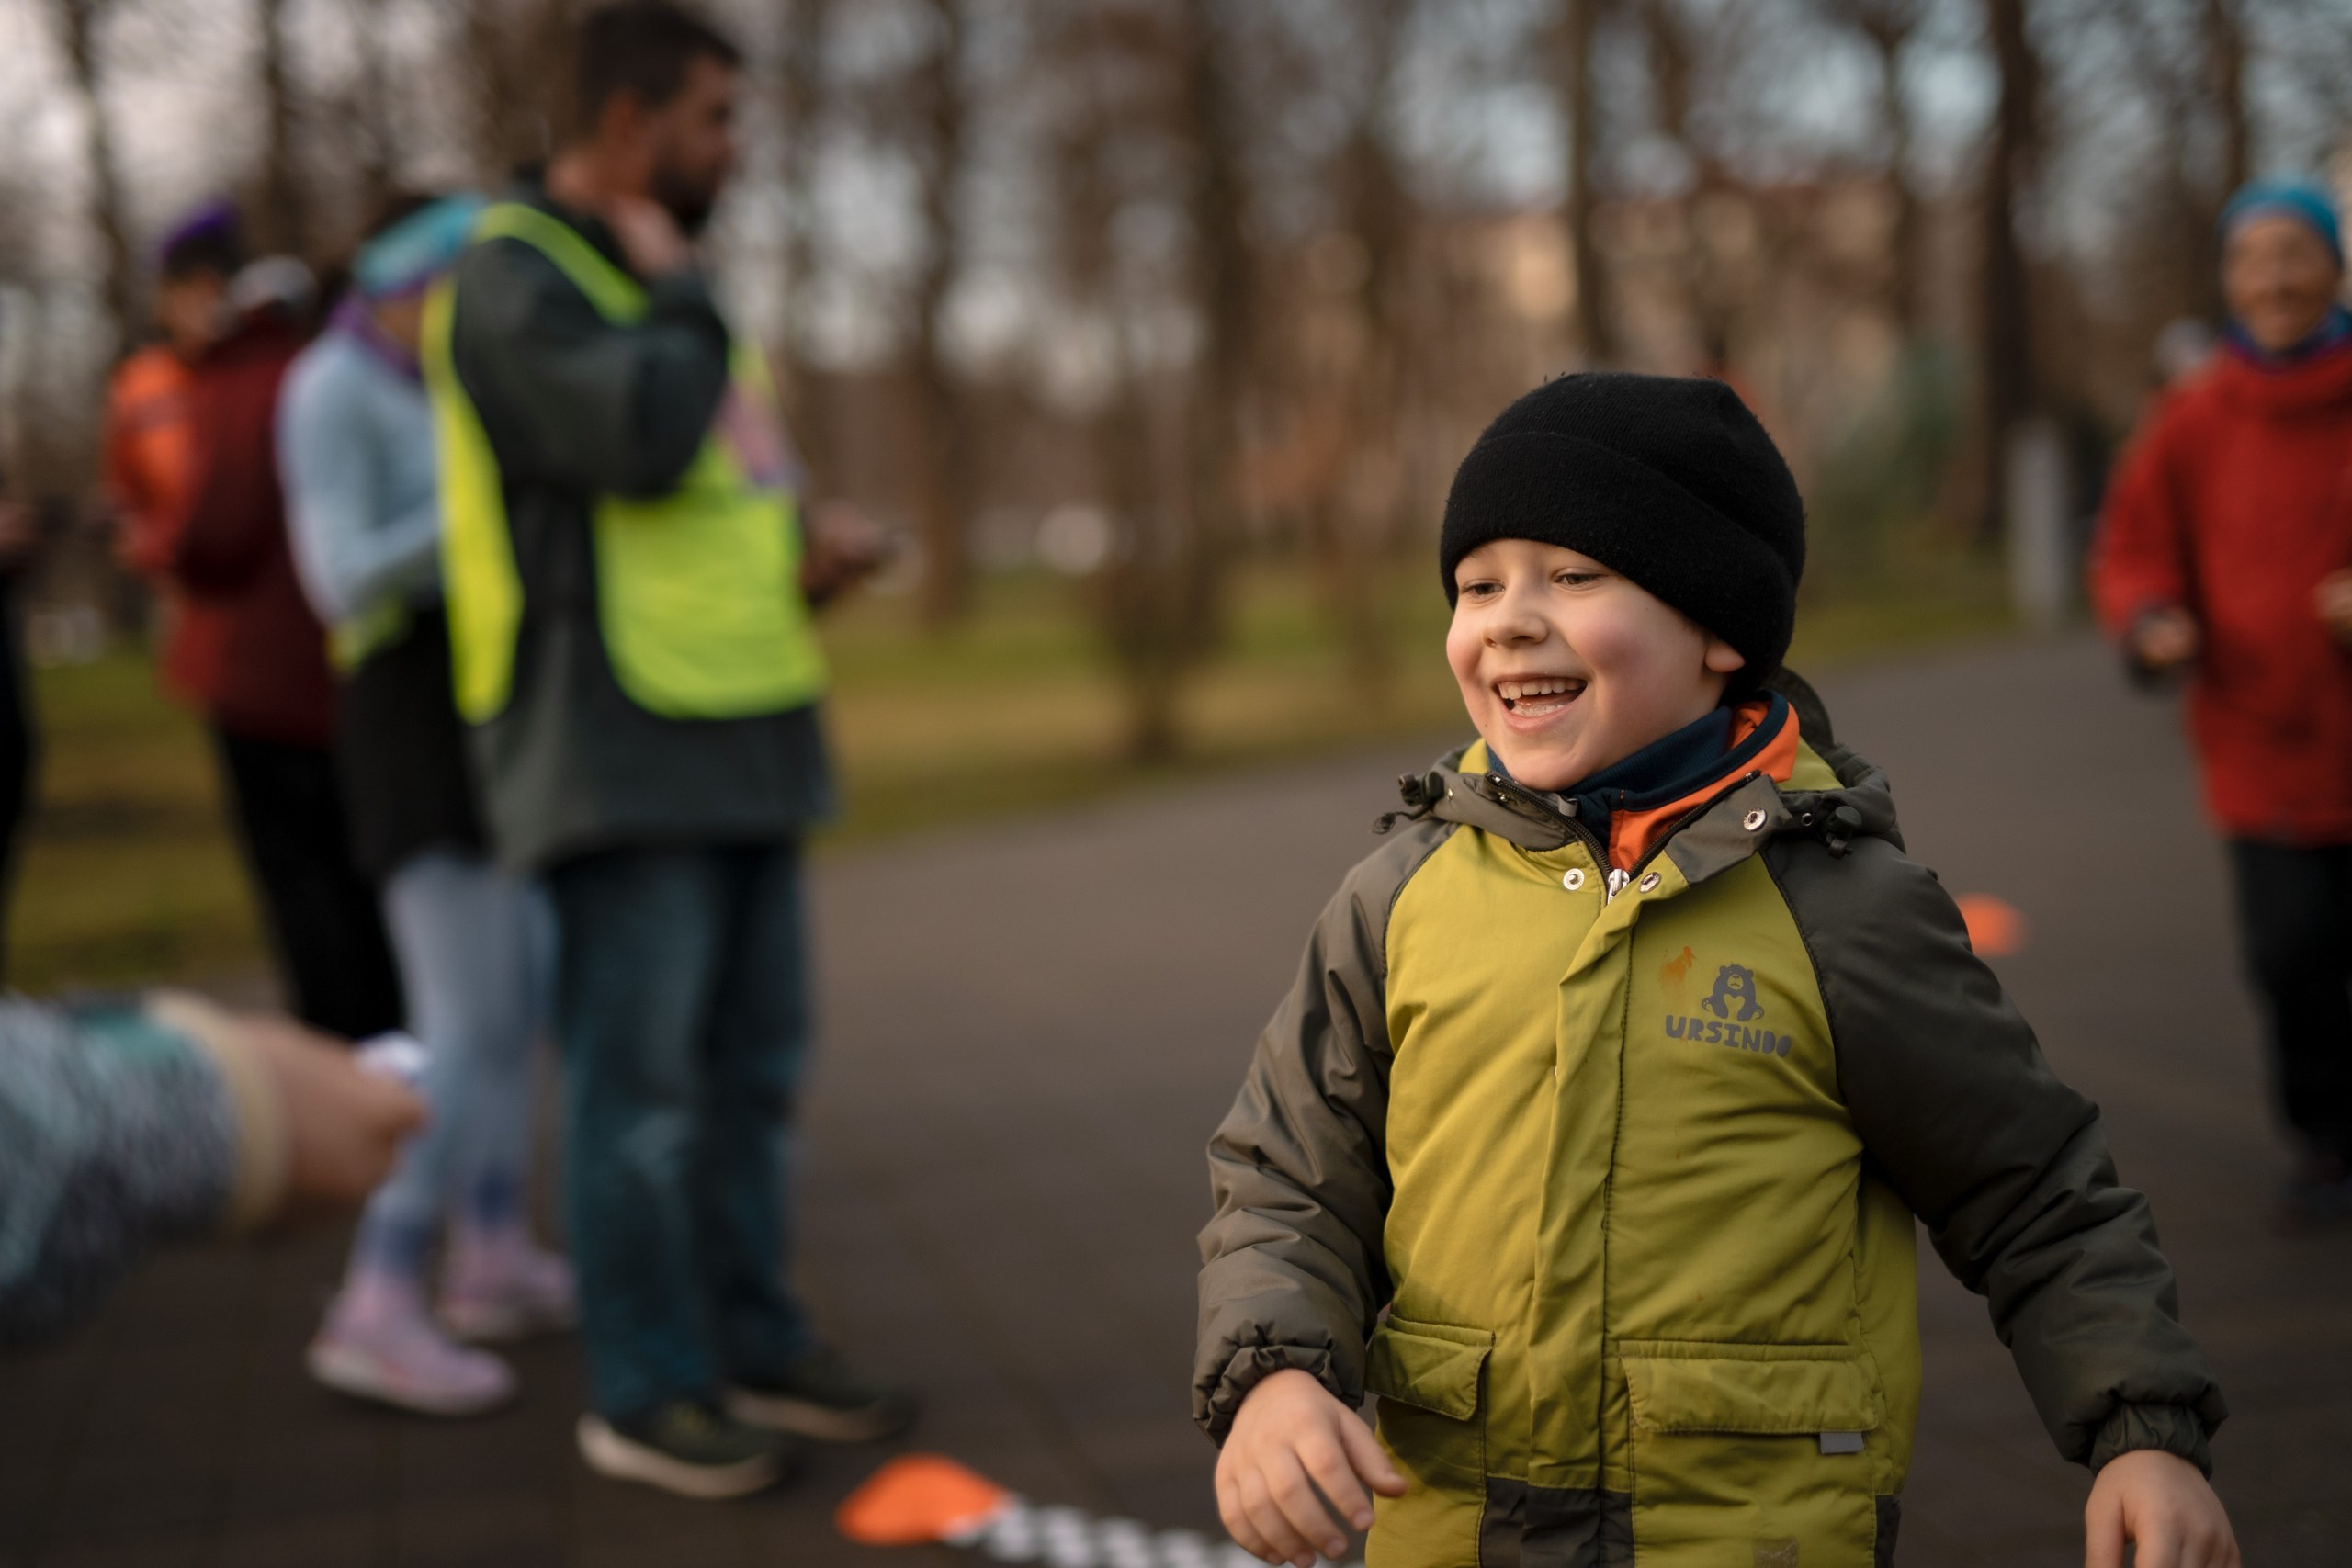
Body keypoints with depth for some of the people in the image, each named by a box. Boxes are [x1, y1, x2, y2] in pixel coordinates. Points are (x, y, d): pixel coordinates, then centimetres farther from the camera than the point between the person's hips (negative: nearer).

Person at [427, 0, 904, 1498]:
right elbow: (635, 441, -26)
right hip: (616, 751, -9)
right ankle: (644, 1393, 6)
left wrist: (798, 561, 8)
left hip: (738, 736, 9)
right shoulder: (513, 278, -10)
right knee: (640, 1078, -5)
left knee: (755, 1061, 10)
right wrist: (679, 292, -8)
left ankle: (756, 1347, 20)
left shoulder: (655, 280, 19)